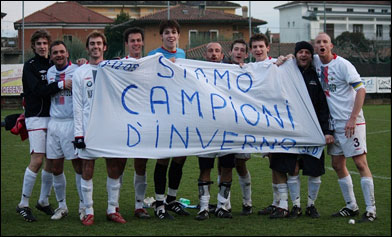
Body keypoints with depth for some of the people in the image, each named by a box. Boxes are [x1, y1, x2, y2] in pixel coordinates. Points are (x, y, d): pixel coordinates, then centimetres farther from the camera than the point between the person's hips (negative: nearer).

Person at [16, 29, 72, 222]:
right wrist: (61, 84, -22)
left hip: (53, 117, 6)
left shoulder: (52, 65, 14)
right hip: (37, 118, -6)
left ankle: (43, 201, 20)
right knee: (37, 160, -12)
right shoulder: (30, 66, -3)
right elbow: (38, 90, -15)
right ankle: (23, 205, -4)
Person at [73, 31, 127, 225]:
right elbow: (77, 105, 4)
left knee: (114, 168, 2)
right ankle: (88, 211, 7)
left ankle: (112, 209, 12)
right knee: (87, 169, 0)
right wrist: (78, 132, -3)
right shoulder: (79, 73, 8)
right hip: (88, 127, -1)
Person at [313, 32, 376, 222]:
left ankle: (371, 210, -6)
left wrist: (353, 118, -22)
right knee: (337, 165, 9)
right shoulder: (316, 62, 6)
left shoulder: (342, 64, -12)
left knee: (360, 163, -8)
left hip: (351, 122, -7)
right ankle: (351, 206, 20)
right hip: (333, 123, 7)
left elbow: (361, 90, -16)